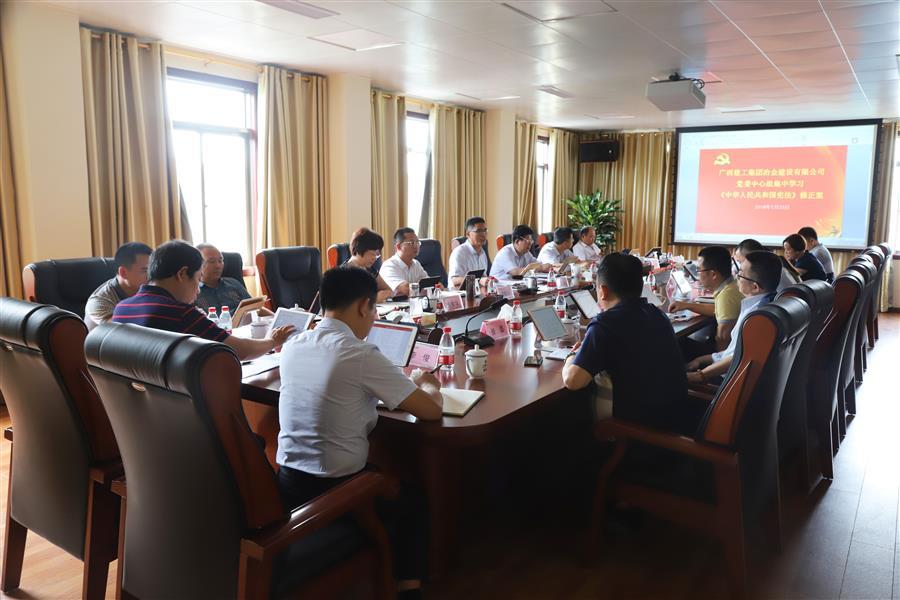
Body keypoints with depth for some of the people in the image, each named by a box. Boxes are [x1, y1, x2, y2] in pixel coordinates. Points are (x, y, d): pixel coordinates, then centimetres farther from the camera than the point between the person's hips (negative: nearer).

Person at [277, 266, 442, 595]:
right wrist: (427, 385, 6)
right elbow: (431, 410, -16)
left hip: (287, 486, 6)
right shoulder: (361, 355, -21)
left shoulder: (292, 347, -1)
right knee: (412, 500, 24)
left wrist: (403, 382, 16)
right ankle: (407, 584, 25)